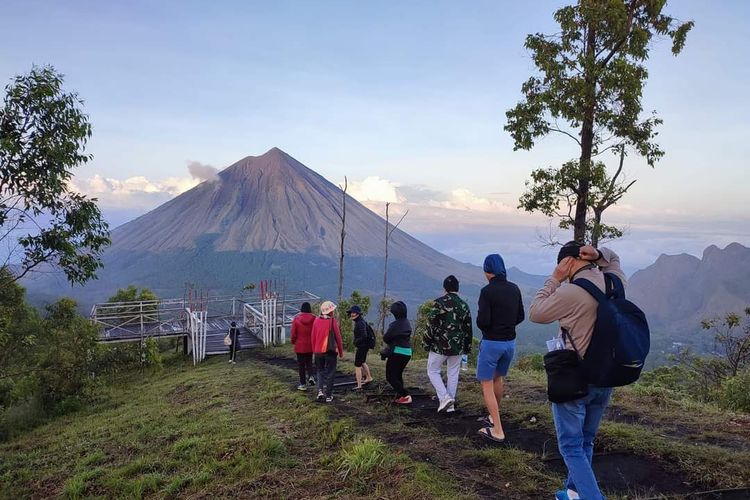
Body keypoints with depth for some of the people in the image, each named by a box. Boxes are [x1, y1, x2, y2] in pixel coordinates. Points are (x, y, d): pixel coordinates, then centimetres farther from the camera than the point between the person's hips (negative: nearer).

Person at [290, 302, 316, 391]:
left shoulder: (296, 318, -11)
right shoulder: (314, 318, -8)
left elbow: (293, 333, -7)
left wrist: (293, 341, 10)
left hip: (300, 345, -2)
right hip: (310, 345, 2)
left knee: (301, 364, 8)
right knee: (309, 361, 20)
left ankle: (303, 384, 12)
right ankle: (310, 376, -3)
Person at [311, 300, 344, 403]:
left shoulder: (316, 320, 1)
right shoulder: (333, 321, -9)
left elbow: (313, 337, 7)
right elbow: (338, 337, -5)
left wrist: (314, 350, 18)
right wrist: (341, 351, 5)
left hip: (318, 351, 3)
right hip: (330, 351, -3)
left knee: (320, 371, 18)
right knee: (329, 373, 7)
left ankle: (320, 390, 4)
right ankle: (328, 395, 8)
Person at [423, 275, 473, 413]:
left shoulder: (438, 303, -12)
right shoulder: (464, 305, 4)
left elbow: (431, 325, -12)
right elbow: (468, 328, 9)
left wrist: (426, 343, -2)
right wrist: (467, 347, 17)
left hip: (440, 345, -4)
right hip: (457, 347, 4)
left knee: (433, 371, 10)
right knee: (453, 373, 14)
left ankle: (444, 397, -4)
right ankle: (451, 404, 17)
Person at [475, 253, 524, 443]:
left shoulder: (487, 291, -17)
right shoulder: (514, 289, 2)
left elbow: (483, 321, -20)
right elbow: (520, 316, 10)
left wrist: (485, 328, 2)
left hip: (491, 343, -6)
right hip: (510, 342, 6)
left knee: (487, 385, 2)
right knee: (499, 378, 25)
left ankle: (497, 431, -2)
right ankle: (494, 416, 40)